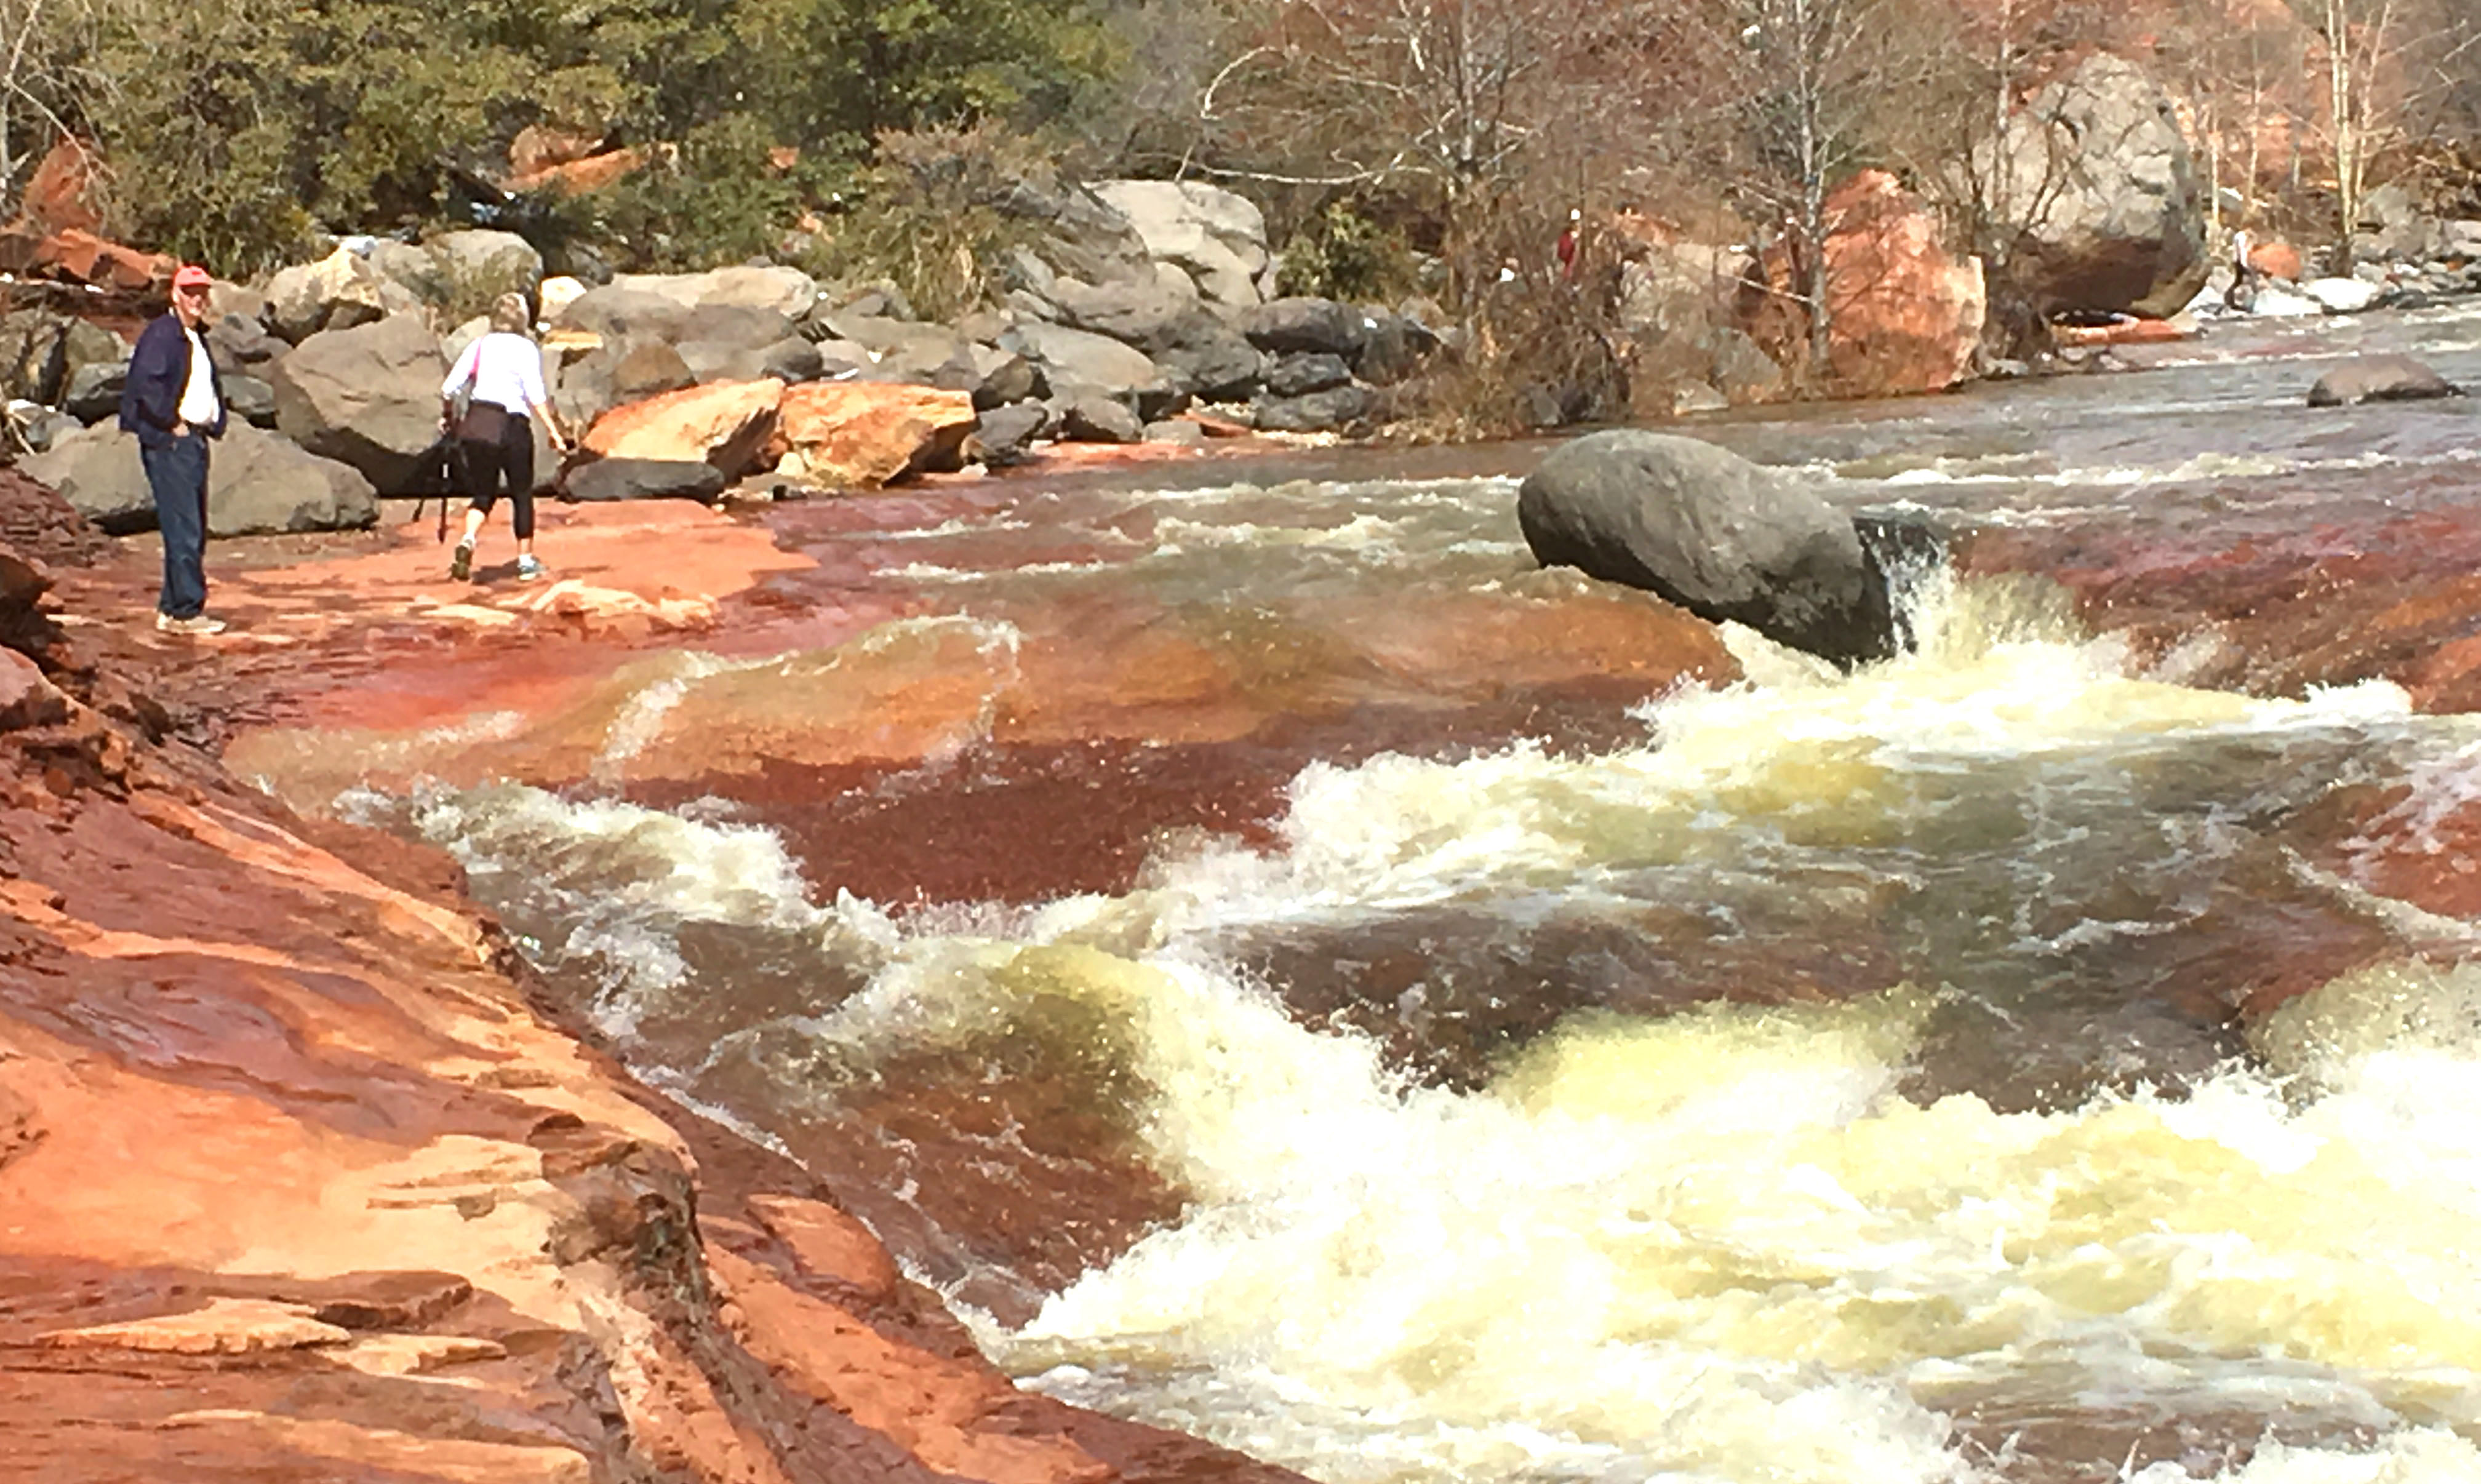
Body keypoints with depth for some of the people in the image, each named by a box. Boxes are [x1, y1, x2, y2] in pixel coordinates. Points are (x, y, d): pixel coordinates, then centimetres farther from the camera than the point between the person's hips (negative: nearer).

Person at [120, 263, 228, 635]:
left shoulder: (197, 339, 19)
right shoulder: (161, 333, -10)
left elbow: (212, 388, 31)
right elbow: (146, 384, -23)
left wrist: (214, 423, 16)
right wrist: (171, 422, -16)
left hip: (194, 440, 10)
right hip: (169, 442, -10)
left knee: (193, 532, 11)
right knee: (183, 531, -11)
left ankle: (171, 610, 16)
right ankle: (186, 611, -10)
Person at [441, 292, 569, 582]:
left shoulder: (479, 346, 8)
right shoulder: (526, 349, -3)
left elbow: (448, 389, 4)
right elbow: (535, 395, -13)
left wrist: (447, 416, 20)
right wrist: (554, 431, -11)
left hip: (475, 424, 3)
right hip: (511, 426, -3)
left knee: (483, 495, 14)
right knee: (522, 495, 14)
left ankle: (468, 541, -14)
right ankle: (526, 560, 19)